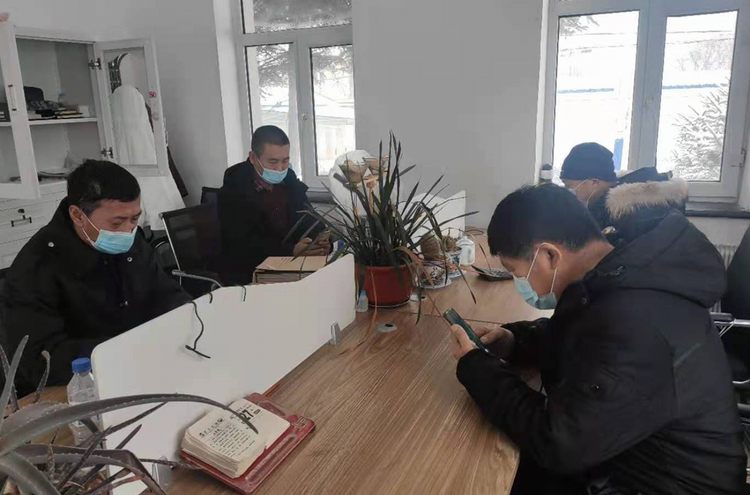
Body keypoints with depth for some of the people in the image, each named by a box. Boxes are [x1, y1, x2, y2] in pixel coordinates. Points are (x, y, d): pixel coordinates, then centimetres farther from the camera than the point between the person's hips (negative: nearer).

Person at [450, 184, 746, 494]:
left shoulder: (633, 326, -35)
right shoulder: (622, 274, -5)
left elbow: (556, 444, -28)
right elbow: (580, 337, 15)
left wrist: (475, 368, -17)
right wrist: (515, 340, -3)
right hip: (631, 456, 8)